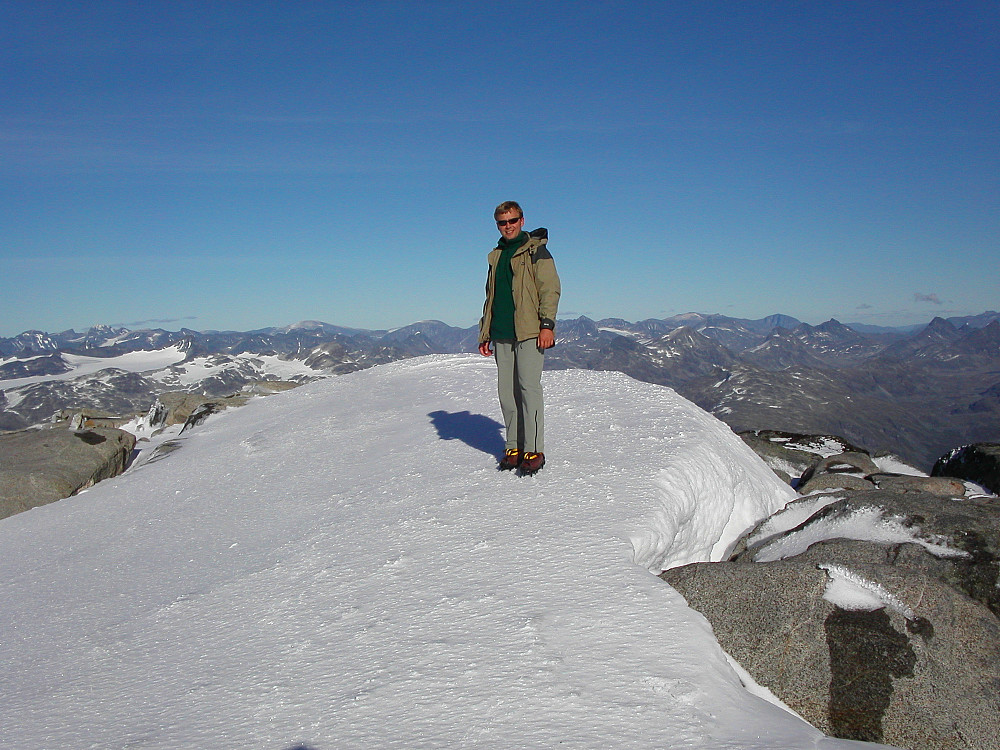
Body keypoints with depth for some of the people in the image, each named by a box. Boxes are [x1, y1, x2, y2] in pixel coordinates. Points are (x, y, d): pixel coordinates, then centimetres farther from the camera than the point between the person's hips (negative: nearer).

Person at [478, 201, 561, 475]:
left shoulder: (536, 250, 3)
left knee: (529, 387, -10)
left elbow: (550, 288, -6)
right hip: (502, 335, 6)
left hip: (529, 332, -6)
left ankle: (534, 450, -5)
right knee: (506, 391, 5)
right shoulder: (496, 256, 22)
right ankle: (514, 447, 13)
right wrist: (485, 333, 20)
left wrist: (547, 324, -17)